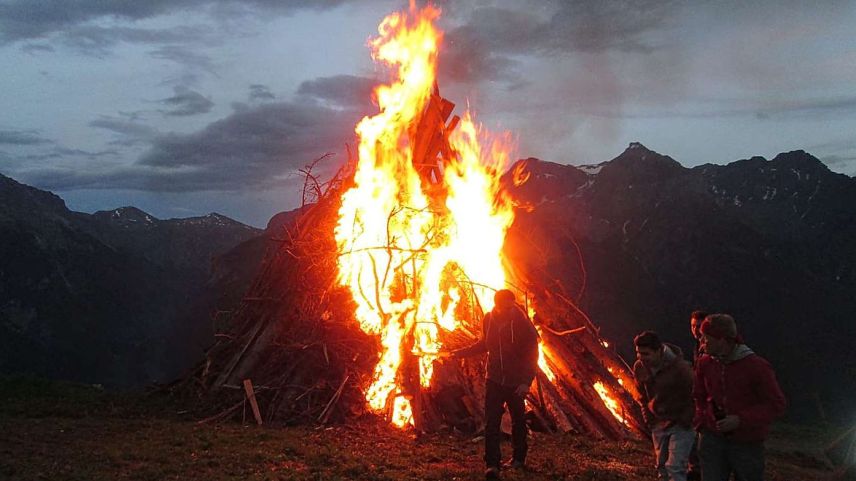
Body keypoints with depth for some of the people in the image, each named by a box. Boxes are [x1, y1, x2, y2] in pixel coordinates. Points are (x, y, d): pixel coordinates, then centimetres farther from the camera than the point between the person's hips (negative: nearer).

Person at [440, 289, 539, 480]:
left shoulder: (523, 324, -14)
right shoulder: (489, 320, -3)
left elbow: (532, 355, -12)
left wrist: (526, 382, -22)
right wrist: (456, 353, 12)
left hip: (516, 382, -2)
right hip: (494, 380, 2)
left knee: (518, 421, 14)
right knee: (491, 422, -7)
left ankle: (519, 459, 31)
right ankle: (492, 464, -7)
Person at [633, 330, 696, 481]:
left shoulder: (681, 369, -24)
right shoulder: (639, 367, -6)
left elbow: (692, 398, -15)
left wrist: (683, 422, -13)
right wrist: (648, 418, 8)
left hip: (681, 424, -6)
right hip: (658, 424, 6)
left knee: (675, 468, -14)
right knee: (662, 467, 16)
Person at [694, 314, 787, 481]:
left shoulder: (756, 366, -16)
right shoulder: (705, 363, -1)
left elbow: (777, 405, -13)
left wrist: (740, 420, -21)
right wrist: (702, 420, 2)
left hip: (747, 443, -3)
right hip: (712, 438, 3)